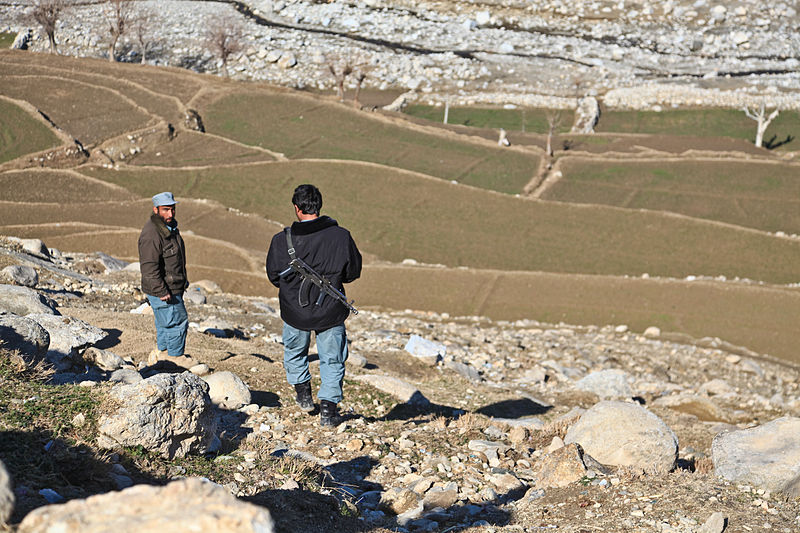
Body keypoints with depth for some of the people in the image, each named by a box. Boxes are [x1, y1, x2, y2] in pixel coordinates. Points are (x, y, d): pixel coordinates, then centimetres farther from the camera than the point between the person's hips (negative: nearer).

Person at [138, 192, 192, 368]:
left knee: (165, 322, 21)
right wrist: (162, 292, -27)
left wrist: (182, 280, 26)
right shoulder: (151, 234, -25)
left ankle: (161, 351, 35)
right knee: (177, 321, 1)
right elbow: (149, 267, -27)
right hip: (163, 289, -10)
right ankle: (176, 356, 16)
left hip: (173, 287, 10)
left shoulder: (170, 226, 9)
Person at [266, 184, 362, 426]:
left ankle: (303, 394, 31)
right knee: (332, 360, 14)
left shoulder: (282, 240, -14)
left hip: (295, 310, 1)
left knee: (294, 352, 29)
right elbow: (353, 272, -1)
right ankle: (328, 409, 10)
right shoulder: (341, 236, -15)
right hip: (330, 311, -1)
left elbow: (274, 276, 1)